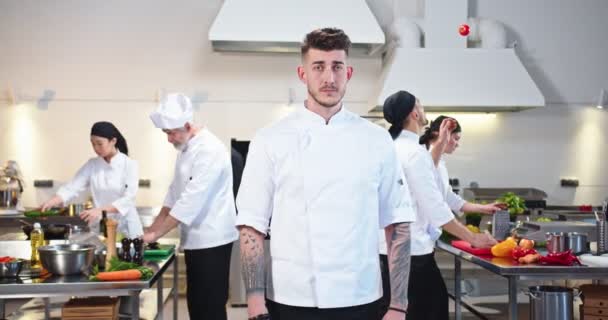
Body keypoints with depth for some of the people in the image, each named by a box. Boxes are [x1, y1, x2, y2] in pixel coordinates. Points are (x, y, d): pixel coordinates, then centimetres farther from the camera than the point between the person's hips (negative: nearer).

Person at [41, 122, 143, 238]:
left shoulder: (129, 164, -8)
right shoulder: (92, 165, 4)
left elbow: (128, 199, -16)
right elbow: (73, 187, -5)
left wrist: (100, 210, -29)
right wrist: (52, 201, -23)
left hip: (126, 228, -3)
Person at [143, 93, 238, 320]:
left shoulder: (209, 150, -19)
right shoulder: (186, 149, 12)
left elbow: (191, 200, -23)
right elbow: (175, 194, 18)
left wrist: (155, 234, -18)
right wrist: (152, 229, 9)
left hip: (212, 240, -9)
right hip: (197, 239, 9)